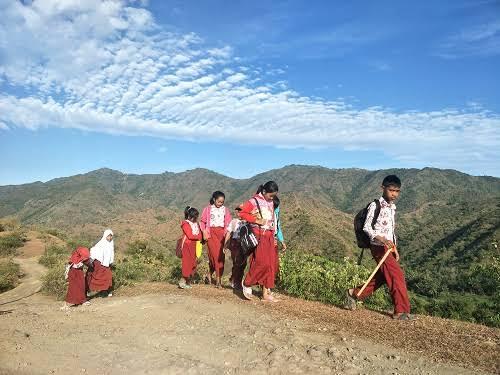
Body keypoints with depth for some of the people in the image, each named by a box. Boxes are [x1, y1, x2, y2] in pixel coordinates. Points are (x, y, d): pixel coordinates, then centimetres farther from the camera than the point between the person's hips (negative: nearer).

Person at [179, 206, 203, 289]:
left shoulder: (196, 223, 13)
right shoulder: (185, 224, -10)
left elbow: (200, 235, 8)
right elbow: (190, 236, -17)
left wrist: (195, 236, -11)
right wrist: (198, 237, -6)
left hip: (194, 246, 7)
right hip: (187, 246, -7)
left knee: (193, 263, 7)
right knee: (187, 263, -8)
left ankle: (188, 282, 15)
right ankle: (183, 281, 0)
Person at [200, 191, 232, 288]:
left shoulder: (225, 210, 11)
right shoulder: (208, 209, 7)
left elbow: (228, 223, 9)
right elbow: (203, 221, 9)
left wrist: (226, 233, -3)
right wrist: (204, 232, -3)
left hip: (221, 232, 3)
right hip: (211, 232, -2)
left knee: (221, 255, -2)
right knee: (215, 254, -12)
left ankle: (210, 274, 14)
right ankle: (218, 277, -7)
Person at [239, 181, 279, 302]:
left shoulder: (271, 203, 14)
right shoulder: (254, 201, -7)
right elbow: (242, 213, -14)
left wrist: (273, 236, 16)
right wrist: (256, 220, -18)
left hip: (269, 237, 7)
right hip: (258, 235, -7)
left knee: (269, 265, 5)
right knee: (261, 263, -11)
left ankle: (266, 293, 12)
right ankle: (247, 283, 13)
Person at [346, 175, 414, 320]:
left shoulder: (392, 207, 15)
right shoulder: (375, 206, -11)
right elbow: (366, 227, -15)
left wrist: (395, 249, 17)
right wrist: (382, 239, -28)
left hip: (388, 247, 9)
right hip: (379, 247, -9)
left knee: (381, 277, 13)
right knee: (397, 275, -9)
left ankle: (354, 293, 27)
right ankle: (401, 311, 1)